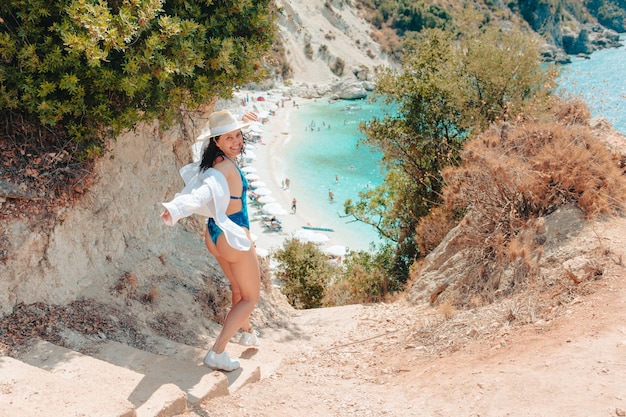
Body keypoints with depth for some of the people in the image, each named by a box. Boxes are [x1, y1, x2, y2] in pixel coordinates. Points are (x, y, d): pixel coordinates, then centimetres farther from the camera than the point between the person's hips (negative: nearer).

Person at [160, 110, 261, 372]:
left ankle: (247, 333, 52)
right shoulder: (226, 167, -25)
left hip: (215, 236, 9)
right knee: (250, 297, 6)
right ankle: (217, 353, -1)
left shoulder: (216, 161, 3)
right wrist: (176, 209, -60)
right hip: (234, 237, -9)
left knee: (238, 289, 29)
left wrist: (241, 123, 37)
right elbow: (204, 191, -43)